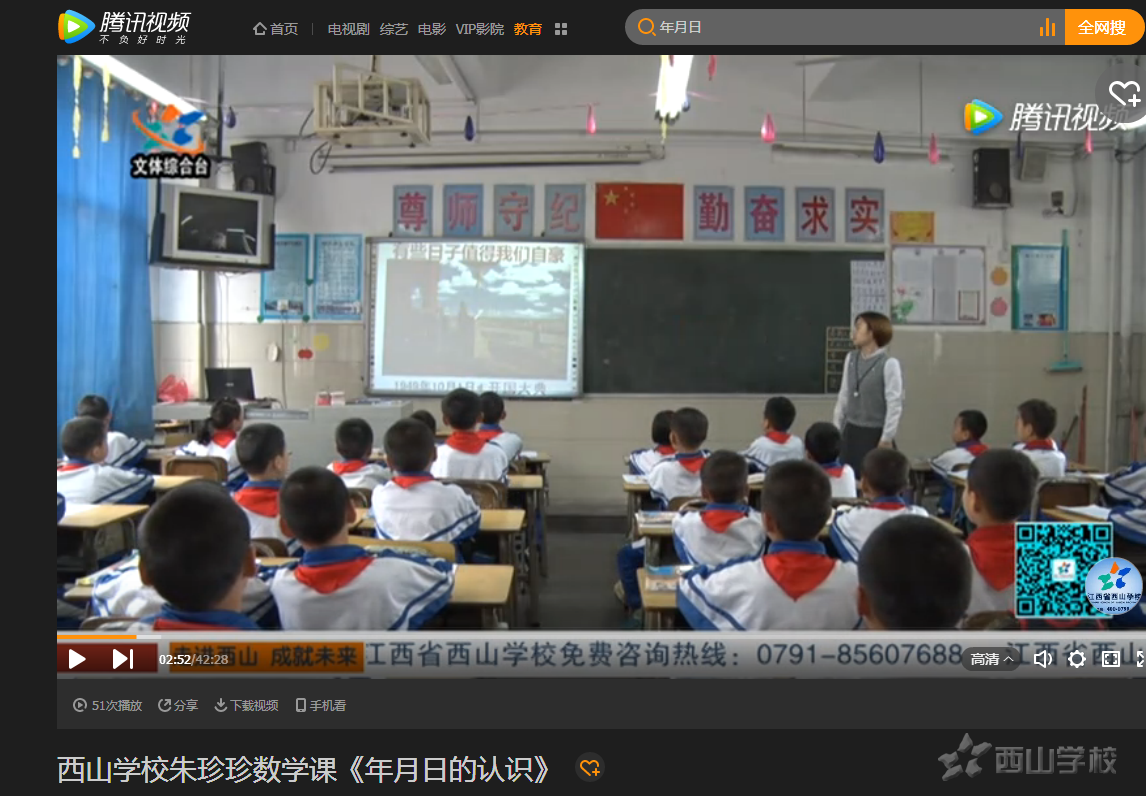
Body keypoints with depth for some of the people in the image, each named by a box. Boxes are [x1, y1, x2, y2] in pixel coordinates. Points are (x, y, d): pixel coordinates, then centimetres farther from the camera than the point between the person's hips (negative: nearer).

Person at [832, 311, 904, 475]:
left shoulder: (889, 364, -14)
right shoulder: (851, 358, 6)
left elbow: (895, 405, -13)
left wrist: (887, 438, -12)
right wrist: (836, 430, 12)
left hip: (875, 434, -6)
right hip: (851, 432, 6)